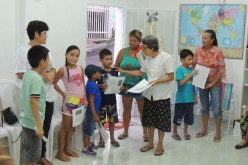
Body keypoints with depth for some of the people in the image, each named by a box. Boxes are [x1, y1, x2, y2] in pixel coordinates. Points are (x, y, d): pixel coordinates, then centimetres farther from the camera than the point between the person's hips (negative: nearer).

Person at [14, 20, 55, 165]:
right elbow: (20, 74, -14)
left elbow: (53, 68, 15)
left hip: (48, 96, 6)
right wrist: (40, 75, -19)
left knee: (45, 128, 14)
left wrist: (51, 74, -8)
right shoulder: (23, 50, -9)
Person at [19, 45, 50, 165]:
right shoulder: (37, 78, -21)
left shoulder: (28, 74, 6)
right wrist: (39, 126, -24)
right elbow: (33, 102, -25)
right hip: (32, 123, -9)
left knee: (30, 153, 21)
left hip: (26, 120, 9)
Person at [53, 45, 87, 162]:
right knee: (65, 126, 1)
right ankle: (60, 152, 9)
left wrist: (85, 99, 7)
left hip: (80, 101, 5)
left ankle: (67, 148, 25)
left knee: (72, 126, 14)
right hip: (69, 101, -5)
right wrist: (63, 94, -10)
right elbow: (54, 83, -6)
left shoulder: (80, 69, 4)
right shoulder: (63, 70, -11)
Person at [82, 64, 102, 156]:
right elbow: (91, 101, -23)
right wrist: (95, 115, -21)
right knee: (89, 130, 0)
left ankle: (87, 145, 28)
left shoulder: (92, 84, 8)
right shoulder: (92, 85, -22)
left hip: (93, 111, 9)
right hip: (91, 111, -9)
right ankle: (85, 148, 10)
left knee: (89, 129, 17)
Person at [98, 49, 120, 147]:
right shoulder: (99, 71, -9)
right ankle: (101, 139, 21)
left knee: (112, 120, 14)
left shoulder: (114, 71, 3)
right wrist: (101, 86, -25)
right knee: (101, 120, 6)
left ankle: (112, 138, 28)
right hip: (102, 99, -4)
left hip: (112, 99, 4)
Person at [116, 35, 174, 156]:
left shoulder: (166, 57, -15)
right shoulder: (147, 58, 3)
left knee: (161, 121, 4)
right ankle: (150, 143, 29)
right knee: (149, 119, 13)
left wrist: (157, 81, -25)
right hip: (149, 94, 6)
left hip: (162, 95, -6)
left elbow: (171, 77, -14)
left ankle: (160, 145, 19)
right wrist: (124, 71, 8)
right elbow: (140, 73, 14)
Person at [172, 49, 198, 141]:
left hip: (190, 98, 5)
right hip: (181, 98, -5)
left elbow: (193, 84, 11)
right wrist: (191, 75, -22)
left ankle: (185, 131, 31)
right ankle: (174, 132, 23)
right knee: (178, 115, 6)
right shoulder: (179, 70, -11)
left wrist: (195, 96, 13)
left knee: (189, 115, 13)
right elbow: (181, 83, -19)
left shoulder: (192, 70, 5)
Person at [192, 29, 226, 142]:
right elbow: (193, 65, 7)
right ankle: (204, 130, 29)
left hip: (215, 84, -4)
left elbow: (221, 70, -12)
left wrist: (212, 83, -13)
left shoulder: (218, 52, -14)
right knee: (204, 107, 15)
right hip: (202, 83, 4)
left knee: (216, 109, 0)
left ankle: (217, 133, 13)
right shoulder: (198, 51, -3)